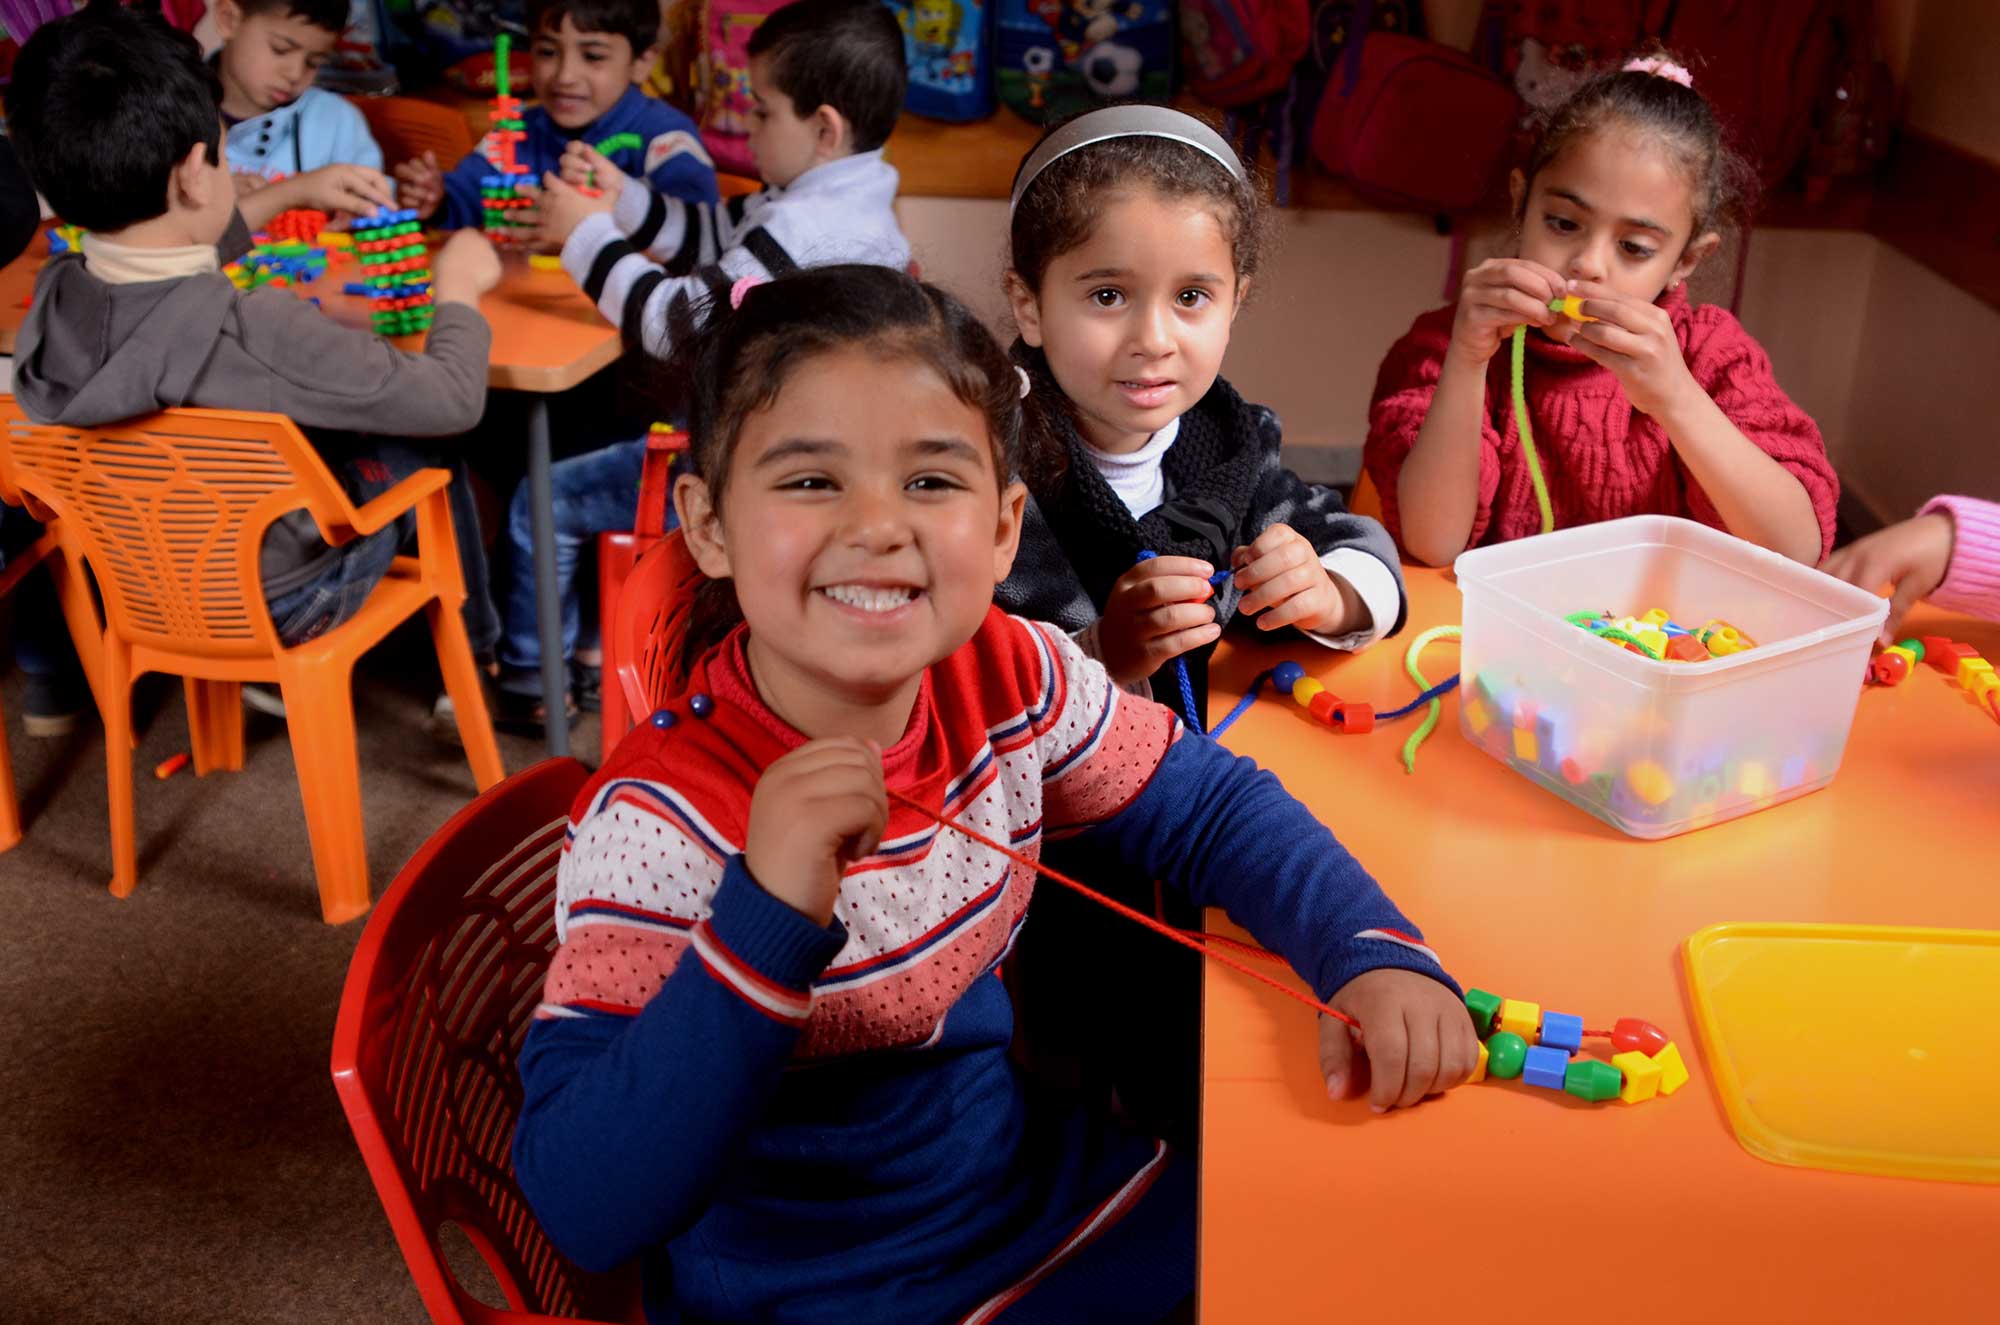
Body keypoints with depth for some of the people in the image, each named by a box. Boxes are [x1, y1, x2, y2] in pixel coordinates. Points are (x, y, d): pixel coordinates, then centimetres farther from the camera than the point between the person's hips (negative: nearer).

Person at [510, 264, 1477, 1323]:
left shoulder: (1008, 679, -11)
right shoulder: (661, 825, -27)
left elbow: (1210, 807, 4)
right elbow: (585, 1211, -31)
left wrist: (1375, 953, -13)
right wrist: (769, 915, -41)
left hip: (1055, 1201, 5)